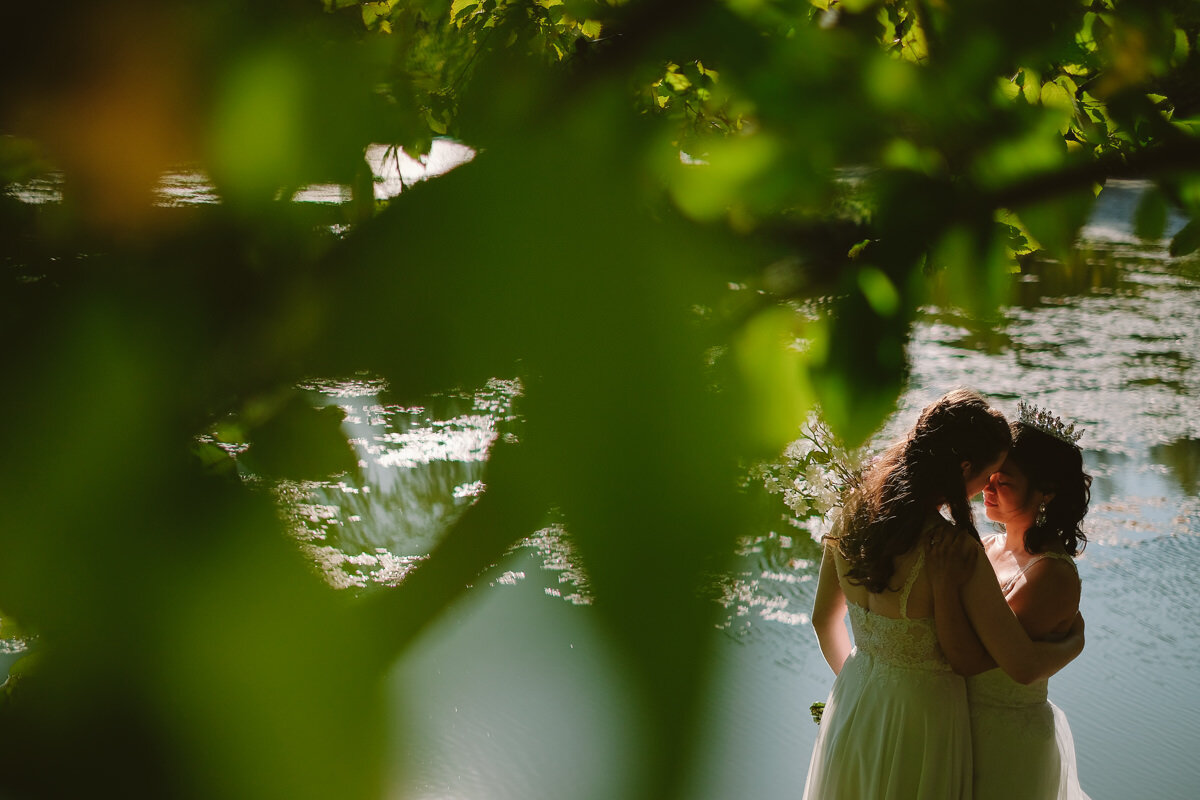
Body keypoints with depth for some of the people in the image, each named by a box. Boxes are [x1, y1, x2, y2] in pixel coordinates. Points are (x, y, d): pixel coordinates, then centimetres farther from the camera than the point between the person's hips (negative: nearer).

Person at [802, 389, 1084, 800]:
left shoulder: (854, 512, -8)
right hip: (920, 719, -6)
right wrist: (1076, 641, -2)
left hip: (850, 703, 6)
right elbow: (1023, 666, -23)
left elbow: (824, 619, 6)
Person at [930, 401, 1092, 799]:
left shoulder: (1054, 575, -21)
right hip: (961, 722, 7)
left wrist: (944, 584, -36)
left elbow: (971, 661, -28)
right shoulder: (986, 549, 0)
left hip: (1010, 741, -7)